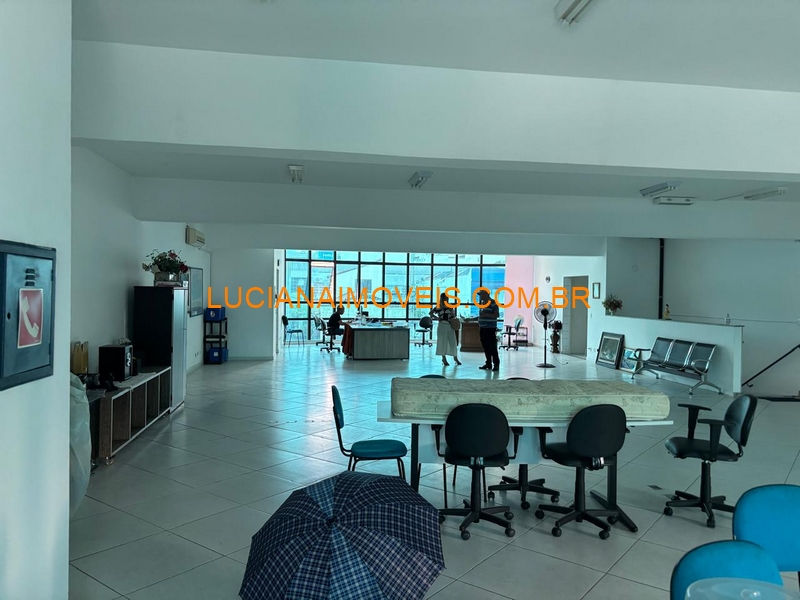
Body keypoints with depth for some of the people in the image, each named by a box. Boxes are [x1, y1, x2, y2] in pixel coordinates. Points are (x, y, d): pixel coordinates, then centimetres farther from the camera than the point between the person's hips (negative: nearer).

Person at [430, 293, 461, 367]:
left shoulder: (450, 306, 7)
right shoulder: (438, 307, -1)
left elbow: (454, 316, 11)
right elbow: (431, 313, 5)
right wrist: (436, 318, -7)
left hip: (450, 326, 2)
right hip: (442, 325, -2)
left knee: (453, 342, 4)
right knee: (442, 342, 2)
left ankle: (455, 358, 17)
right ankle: (444, 359, 11)